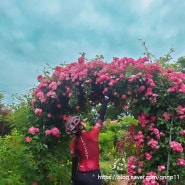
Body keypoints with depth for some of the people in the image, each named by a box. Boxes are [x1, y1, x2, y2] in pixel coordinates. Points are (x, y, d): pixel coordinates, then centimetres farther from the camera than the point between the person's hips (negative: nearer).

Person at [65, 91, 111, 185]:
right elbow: (101, 118, -11)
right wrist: (106, 98, -3)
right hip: (93, 175, -4)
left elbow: (74, 163, 2)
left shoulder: (73, 144, -3)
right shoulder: (91, 135, -15)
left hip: (80, 175, 4)